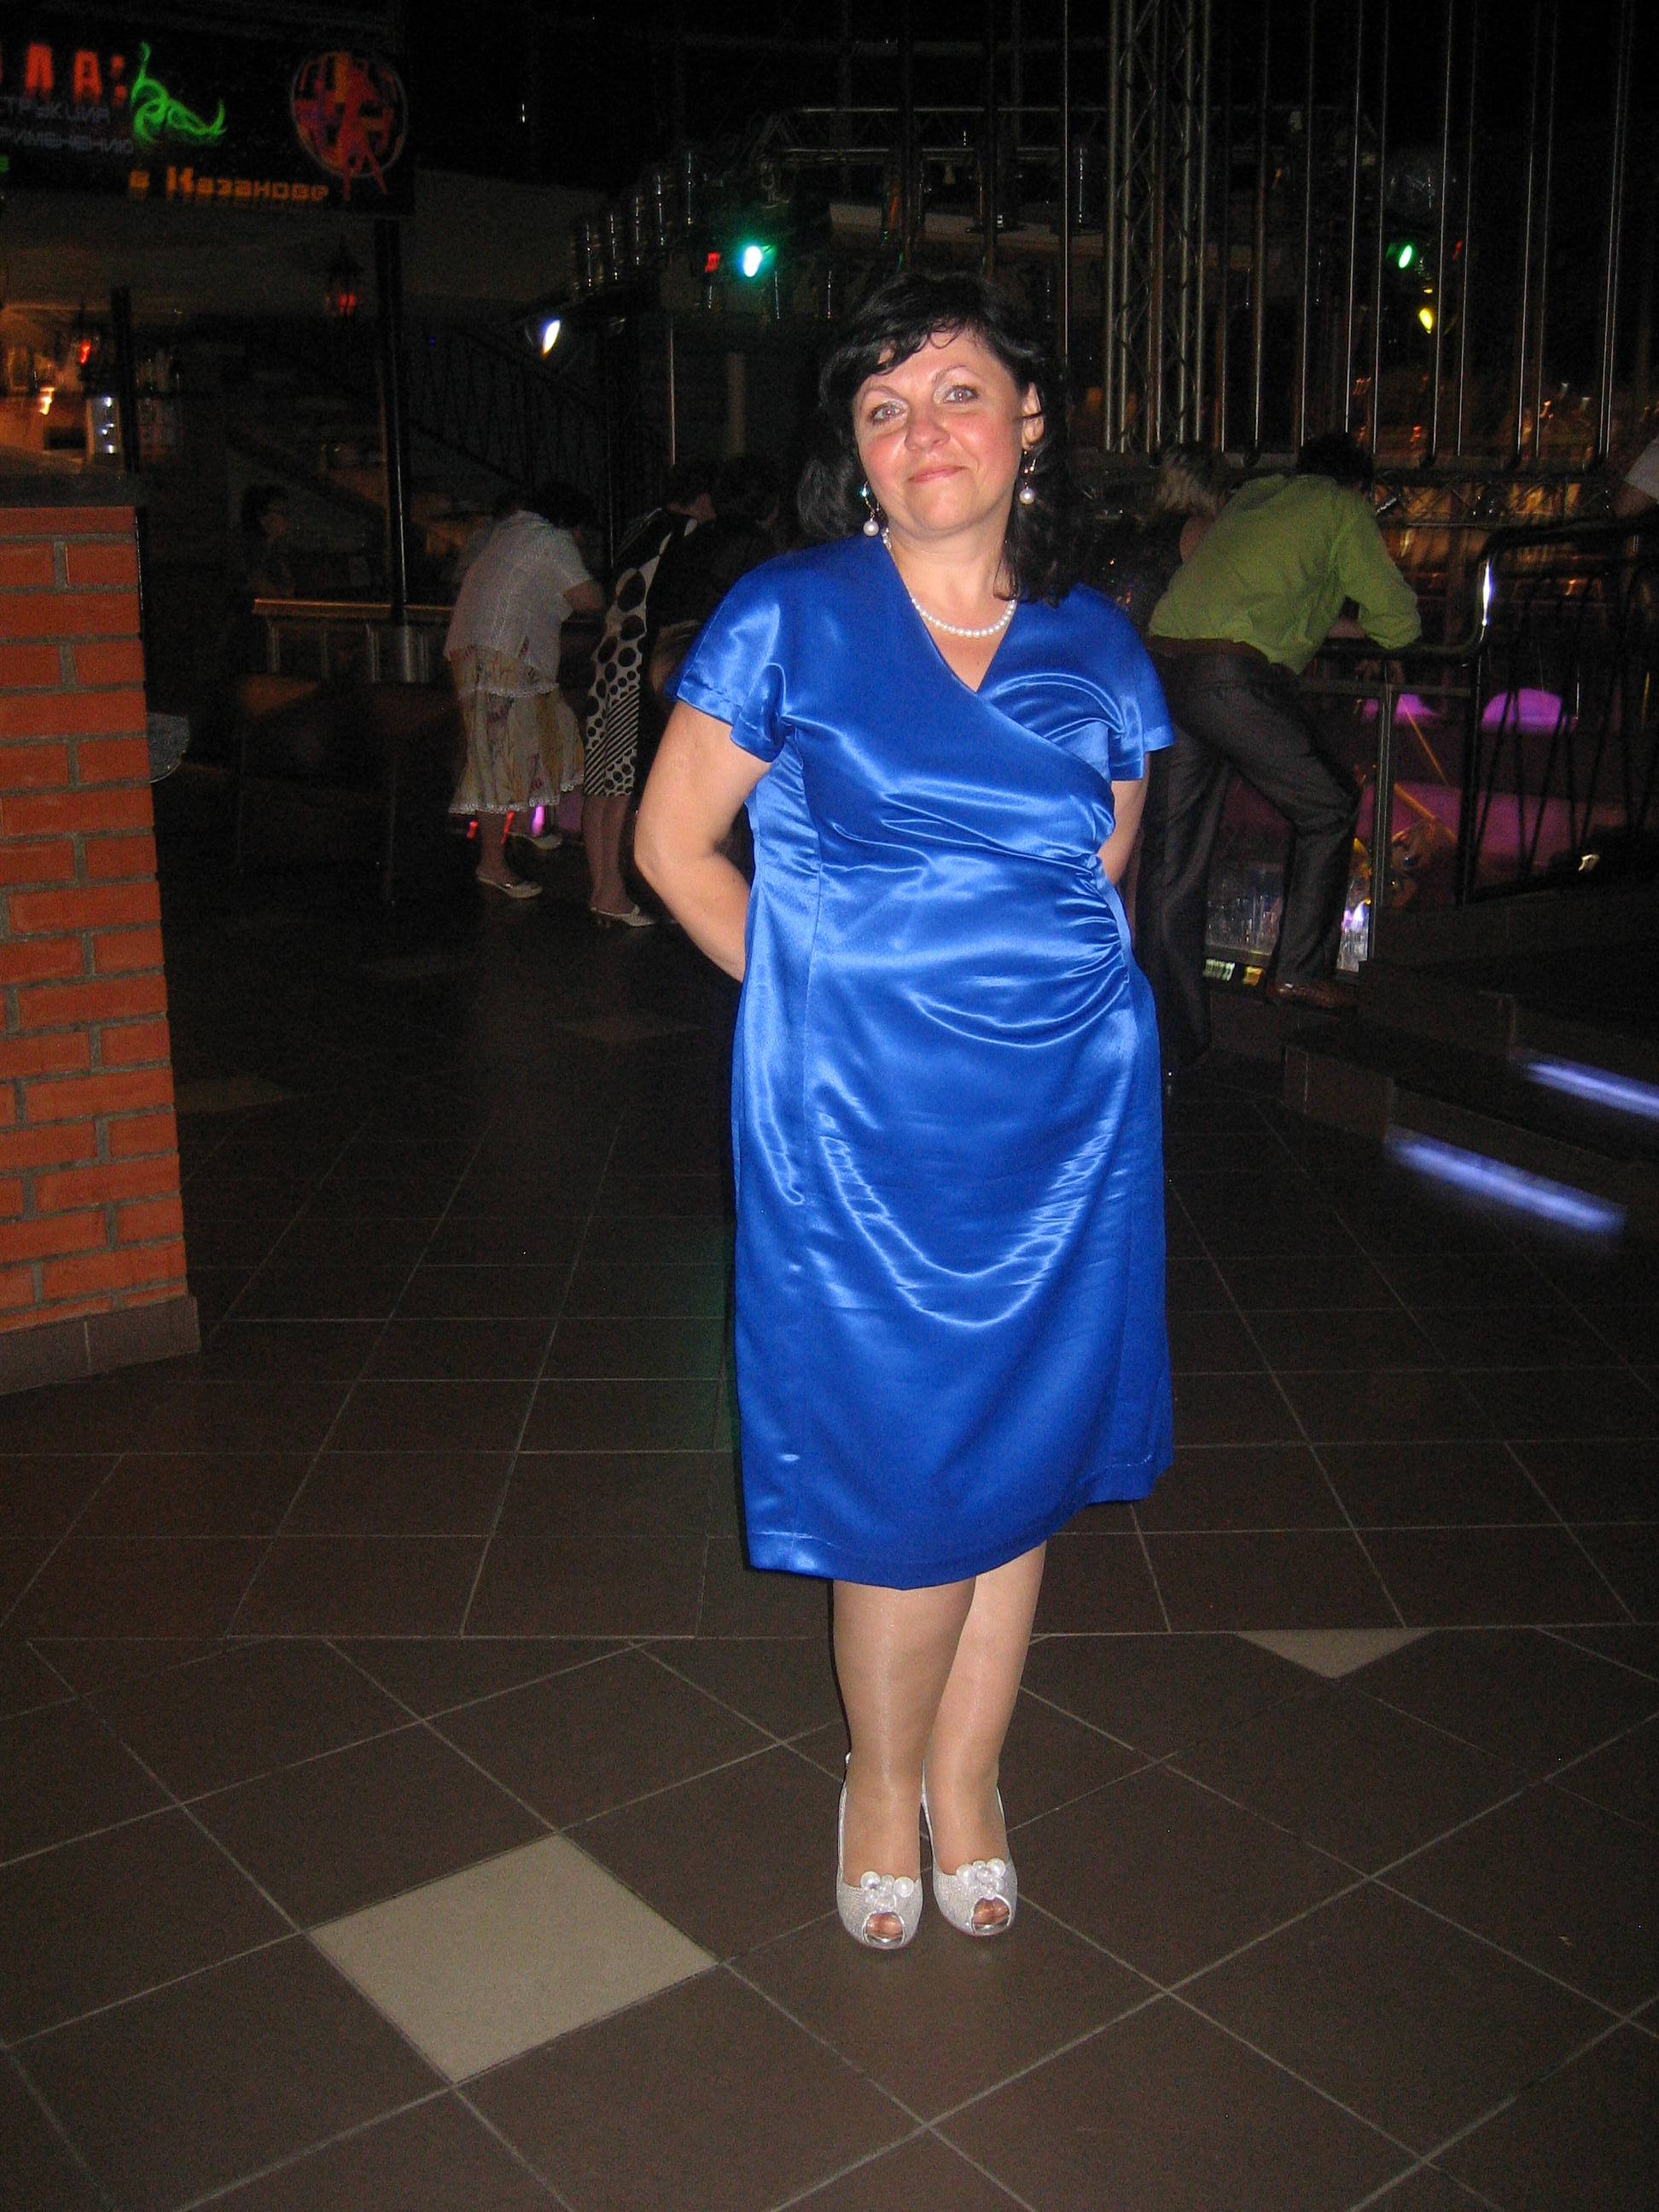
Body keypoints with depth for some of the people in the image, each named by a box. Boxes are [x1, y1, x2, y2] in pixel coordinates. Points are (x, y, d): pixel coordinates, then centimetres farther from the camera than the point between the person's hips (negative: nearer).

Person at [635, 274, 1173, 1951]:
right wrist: (819, 989, 0)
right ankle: (883, 1782, 28)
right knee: (908, 1479, 0)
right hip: (857, 1122, -3)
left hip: (1065, 1117, 3)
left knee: (1023, 1455, 11)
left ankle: (965, 1781, 33)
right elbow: (673, 841, 3)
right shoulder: (787, 620, -1)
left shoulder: (1095, 648, 8)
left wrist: (1033, 986, 9)